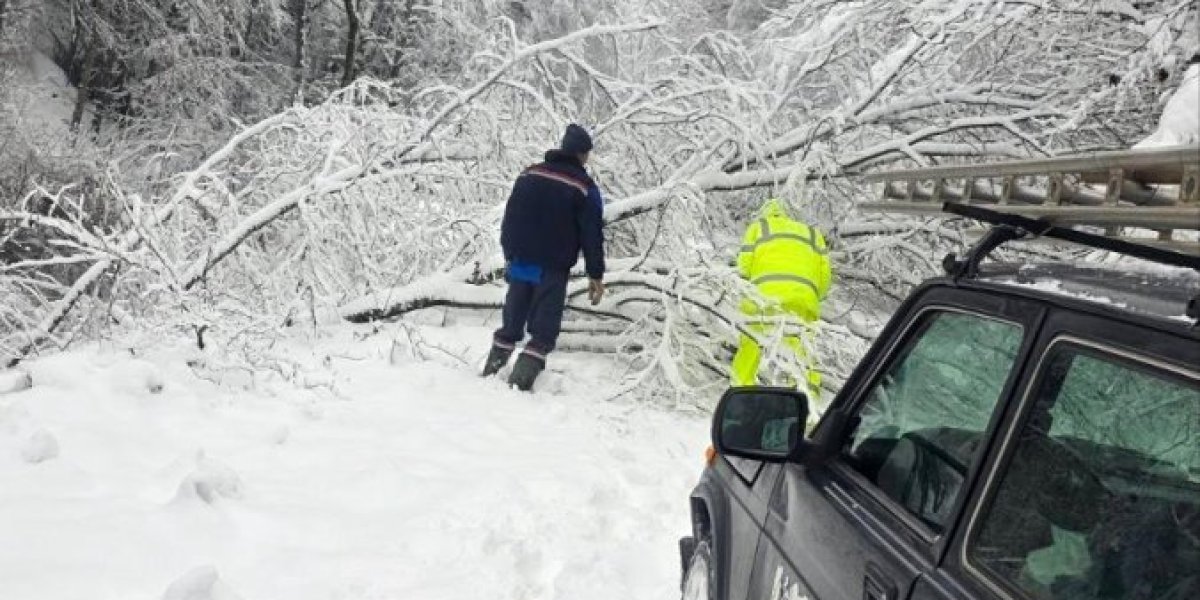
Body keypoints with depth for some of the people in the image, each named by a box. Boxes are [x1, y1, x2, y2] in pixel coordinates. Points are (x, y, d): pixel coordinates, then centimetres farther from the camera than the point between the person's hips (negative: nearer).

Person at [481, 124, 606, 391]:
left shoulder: (529, 175, 8)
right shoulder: (584, 187, -7)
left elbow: (509, 219, 14)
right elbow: (592, 235, -7)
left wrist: (510, 255, 22)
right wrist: (596, 275, -1)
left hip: (519, 261, 5)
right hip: (553, 268, -5)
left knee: (512, 321, 17)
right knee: (544, 328, 1)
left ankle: (493, 367, 20)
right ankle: (522, 379, -9)